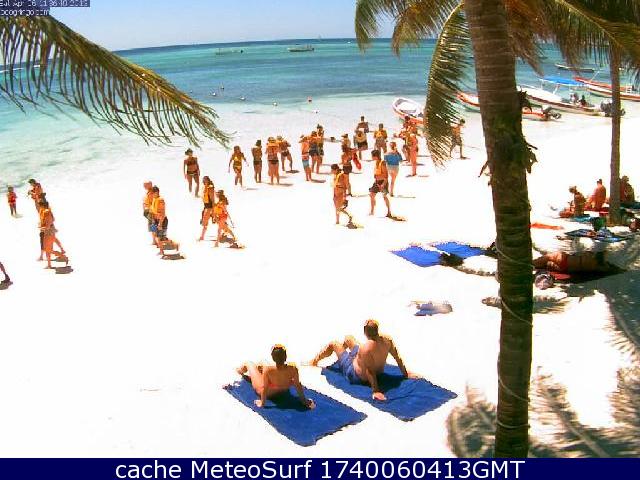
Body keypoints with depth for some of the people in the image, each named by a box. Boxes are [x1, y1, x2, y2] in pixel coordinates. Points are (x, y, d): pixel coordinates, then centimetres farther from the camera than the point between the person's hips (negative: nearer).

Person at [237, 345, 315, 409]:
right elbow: (298, 386, -25)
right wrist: (304, 401, -10)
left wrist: (262, 403, -15)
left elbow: (264, 388, -31)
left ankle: (241, 371, 57)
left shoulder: (268, 370, -42)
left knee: (249, 364, 21)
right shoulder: (293, 369, -36)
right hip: (282, 391, 3)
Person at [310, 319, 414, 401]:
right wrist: (405, 374, 1)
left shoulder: (366, 348, -42)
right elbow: (398, 358, -12)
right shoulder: (387, 339, -23)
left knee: (333, 344, 11)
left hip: (357, 376, -7)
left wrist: (376, 390, -31)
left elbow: (369, 372, -38)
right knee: (348, 338, 24)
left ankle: (314, 361, 43)